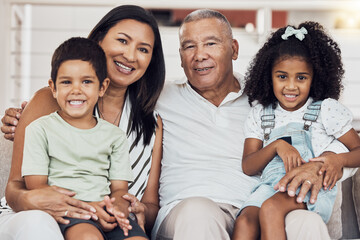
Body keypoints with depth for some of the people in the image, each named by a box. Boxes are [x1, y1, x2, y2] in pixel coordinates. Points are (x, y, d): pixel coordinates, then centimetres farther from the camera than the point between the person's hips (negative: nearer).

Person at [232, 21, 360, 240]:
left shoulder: (327, 109, 11)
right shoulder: (260, 115, 18)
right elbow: (248, 167, 10)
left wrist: (338, 160, -14)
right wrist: (277, 145, -7)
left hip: (313, 188, -3)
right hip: (271, 185, 3)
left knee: (270, 208, -35)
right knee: (244, 221, -30)